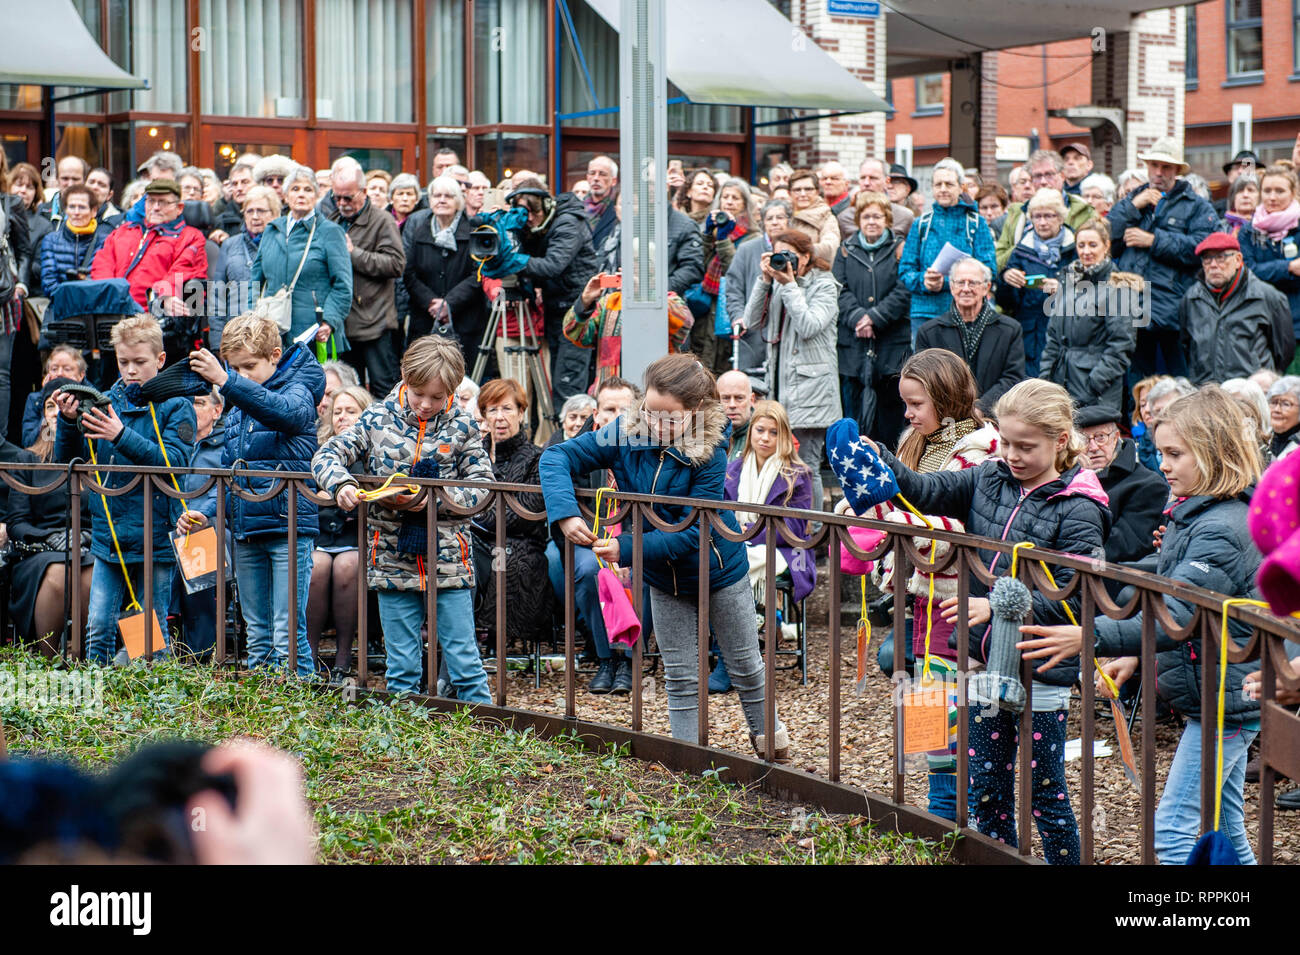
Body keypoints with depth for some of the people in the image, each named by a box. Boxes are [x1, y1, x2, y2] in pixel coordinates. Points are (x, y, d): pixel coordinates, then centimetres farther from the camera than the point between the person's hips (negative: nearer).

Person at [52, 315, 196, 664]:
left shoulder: (175, 405, -2)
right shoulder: (106, 401, 8)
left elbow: (175, 462, -16)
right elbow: (68, 460, 8)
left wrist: (122, 436, -25)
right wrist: (68, 421, -11)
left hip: (155, 535, -4)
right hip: (109, 538, 4)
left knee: (151, 634, 3)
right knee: (99, 626, 0)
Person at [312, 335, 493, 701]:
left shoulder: (462, 427, -1)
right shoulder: (378, 419, 1)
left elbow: (482, 486, -1)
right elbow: (326, 456, 2)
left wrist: (436, 496, -17)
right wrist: (341, 483, -20)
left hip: (448, 561, -1)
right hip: (393, 559, 1)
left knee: (464, 658, 3)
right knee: (401, 665, 8)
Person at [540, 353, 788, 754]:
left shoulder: (709, 454, -29)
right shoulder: (625, 435, -19)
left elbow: (693, 533, -31)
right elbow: (557, 457, -17)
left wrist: (626, 549, -37)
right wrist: (564, 512, -33)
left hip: (719, 569, -3)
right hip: (663, 576, 3)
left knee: (745, 665, 16)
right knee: (680, 676, 10)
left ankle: (766, 732, 40)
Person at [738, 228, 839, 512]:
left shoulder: (824, 286, -2)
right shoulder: (778, 285, 14)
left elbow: (808, 327, -17)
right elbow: (752, 319, 5)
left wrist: (789, 285, -14)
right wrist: (766, 280, -3)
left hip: (809, 389, -6)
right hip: (780, 384, 6)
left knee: (806, 466, -8)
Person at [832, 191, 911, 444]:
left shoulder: (900, 249, 5)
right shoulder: (847, 250, 12)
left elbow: (904, 292, -6)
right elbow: (839, 289, 2)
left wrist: (875, 317, -15)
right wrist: (857, 317, -14)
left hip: (892, 342, -2)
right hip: (852, 344, 2)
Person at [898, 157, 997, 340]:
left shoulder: (976, 224, 6)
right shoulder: (921, 224, 13)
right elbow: (905, 270, 10)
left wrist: (947, 281, -15)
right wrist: (922, 281, -13)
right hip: (925, 312, 2)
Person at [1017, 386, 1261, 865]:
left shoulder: (1222, 529, -22)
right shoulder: (1194, 513, 10)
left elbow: (1176, 614, -33)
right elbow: (1167, 596, 20)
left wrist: (1093, 637, -41)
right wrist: (1135, 656, 10)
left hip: (1223, 699, -10)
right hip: (1219, 696, 10)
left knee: (1172, 830, -9)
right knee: (1223, 828, 16)